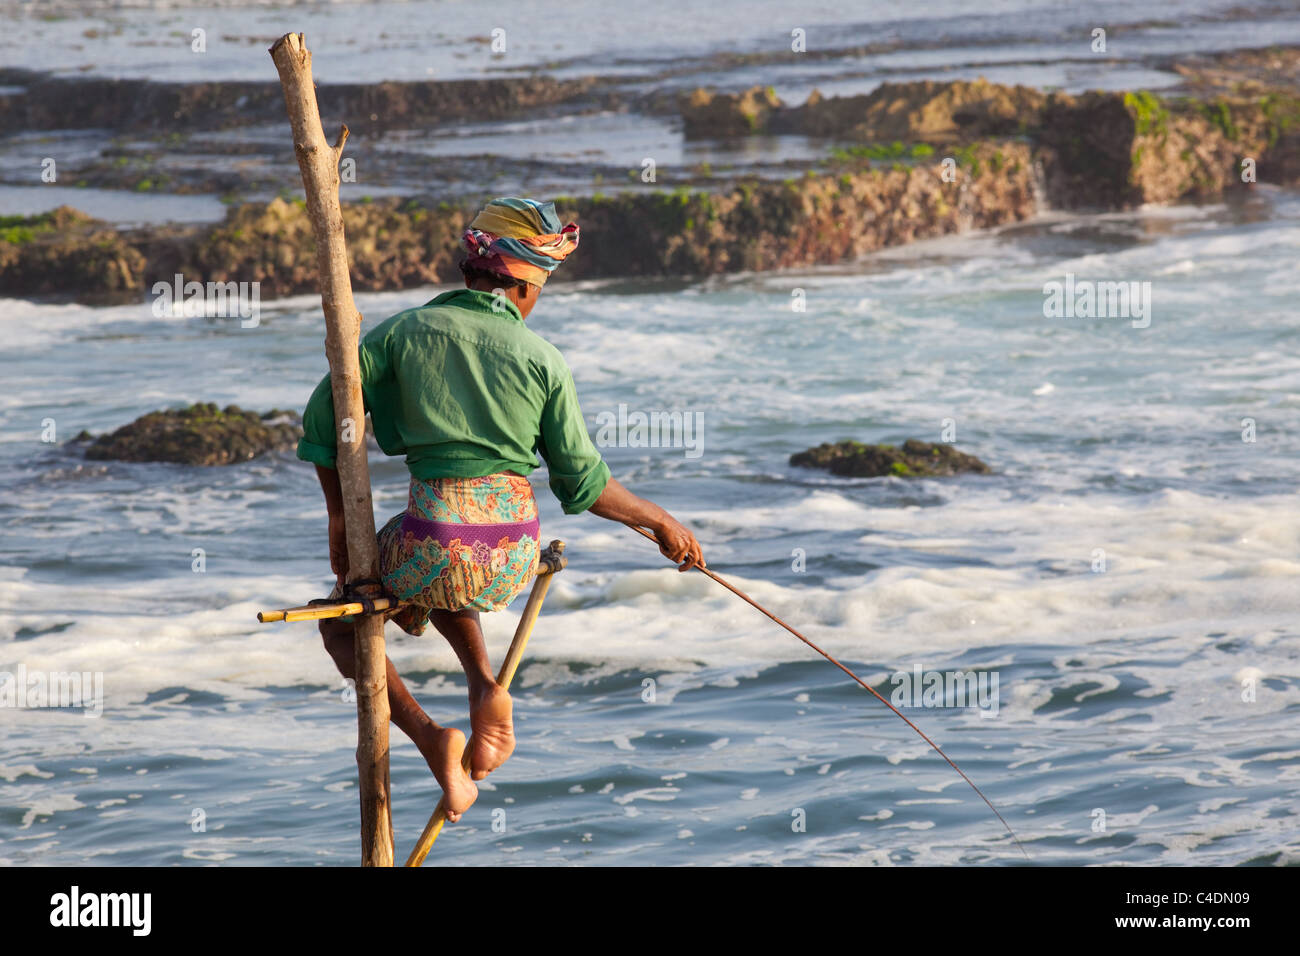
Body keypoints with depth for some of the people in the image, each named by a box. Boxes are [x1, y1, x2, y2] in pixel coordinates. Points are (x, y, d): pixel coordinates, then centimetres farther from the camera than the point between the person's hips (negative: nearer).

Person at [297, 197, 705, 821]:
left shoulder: (406, 330, 2)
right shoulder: (544, 361, 2)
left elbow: (324, 412, 3)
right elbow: (582, 483, 6)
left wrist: (340, 515, 15)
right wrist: (661, 521, 21)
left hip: (437, 545, -2)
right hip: (513, 557, 2)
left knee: (341, 624, 27)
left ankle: (431, 740, 2)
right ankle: (484, 687, 12)